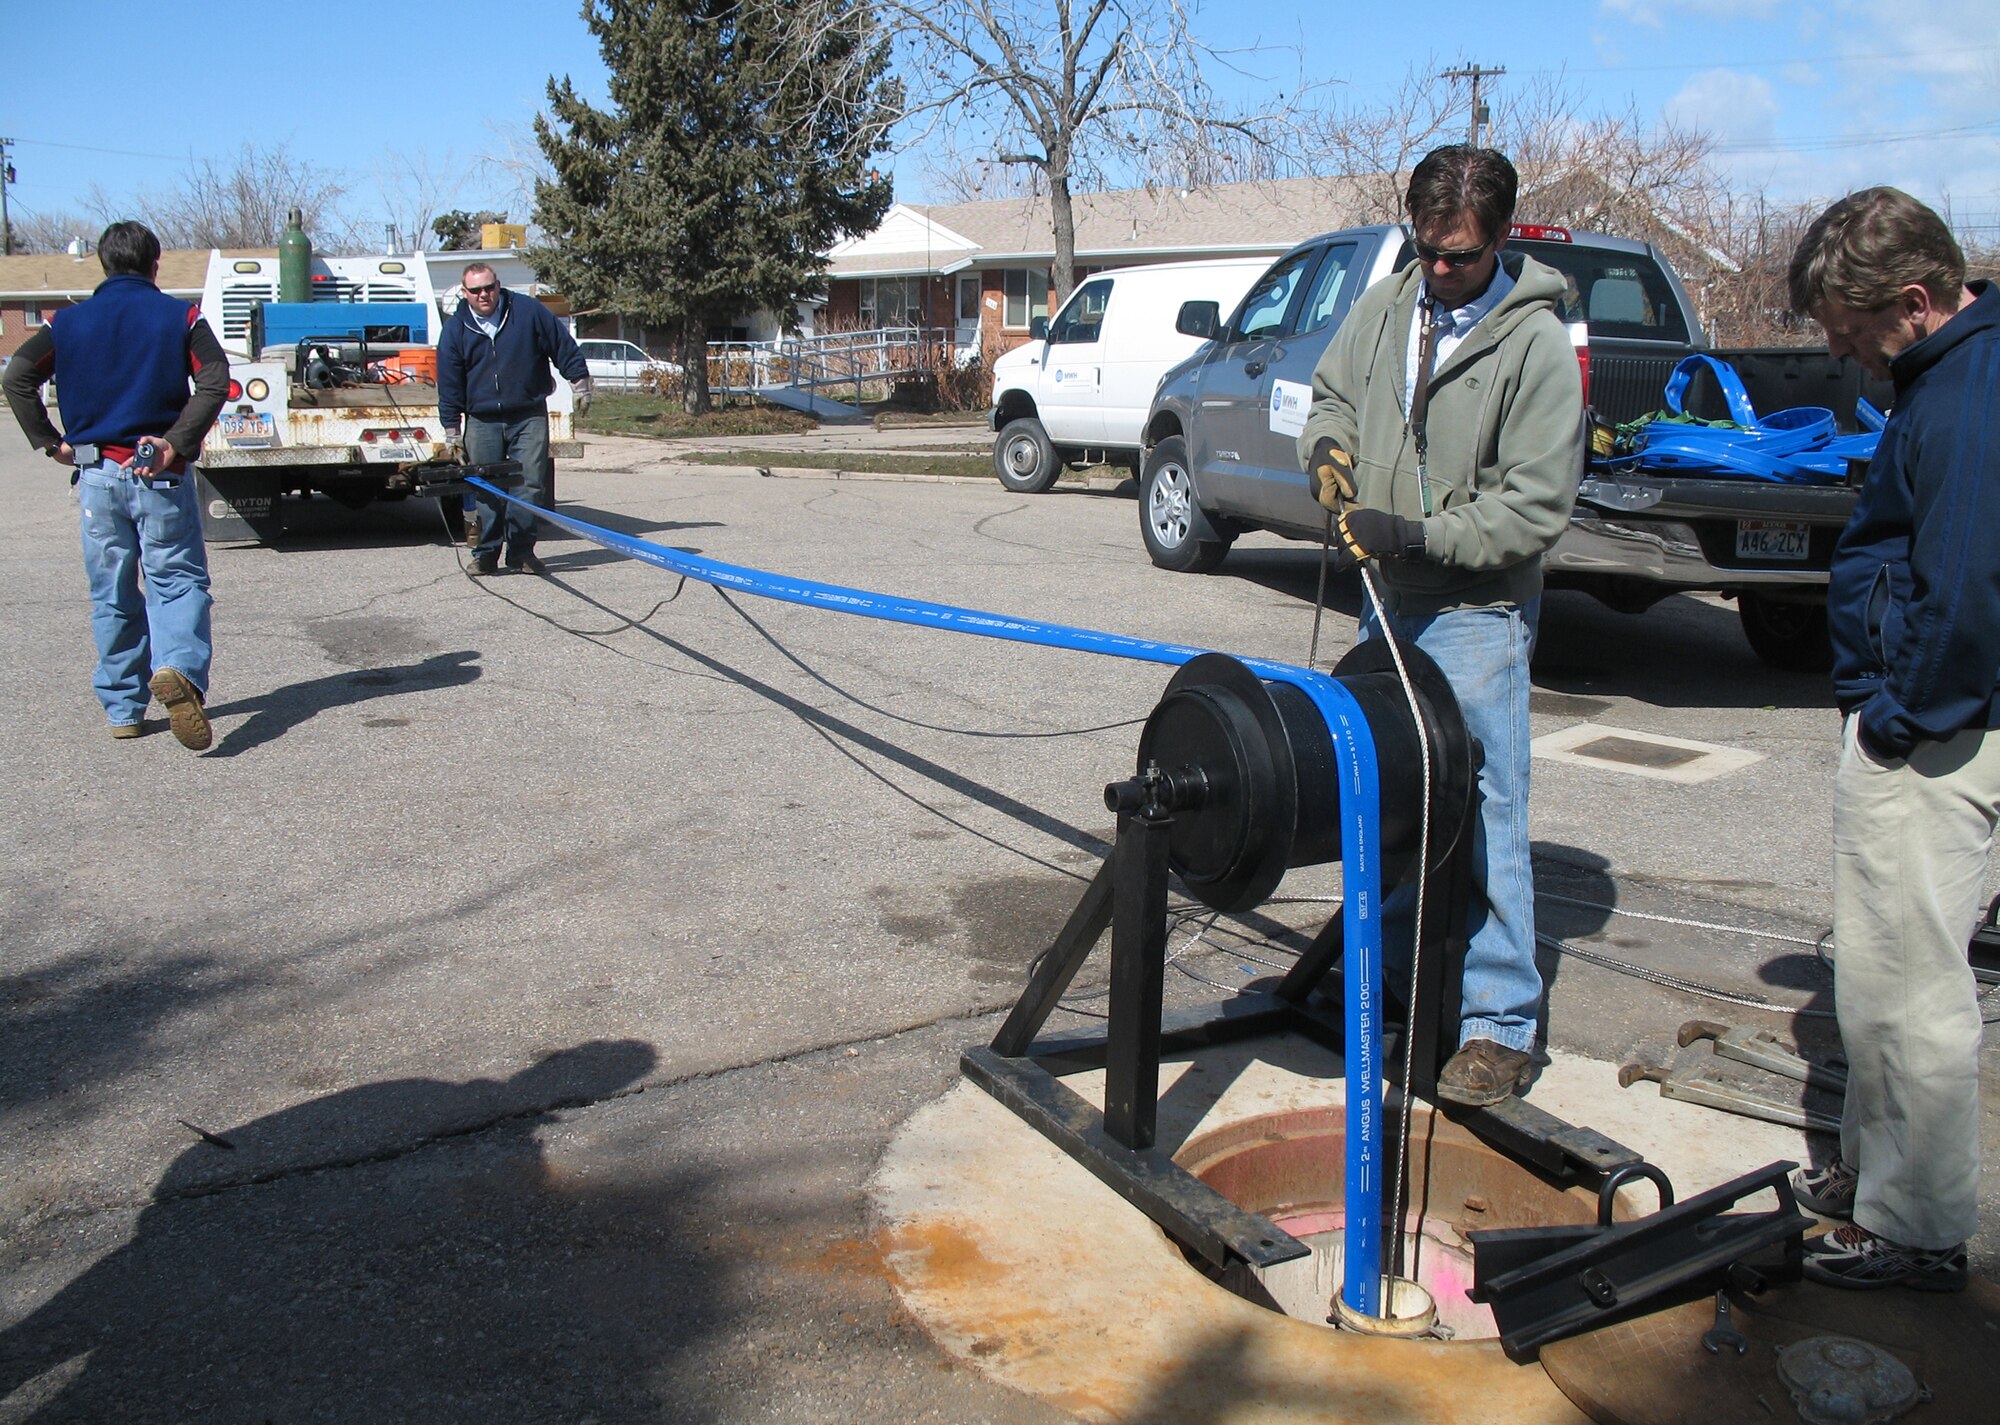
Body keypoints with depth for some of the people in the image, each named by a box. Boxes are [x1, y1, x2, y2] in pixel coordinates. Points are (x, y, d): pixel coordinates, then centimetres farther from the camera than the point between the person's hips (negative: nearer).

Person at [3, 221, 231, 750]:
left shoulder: (70, 321, 7)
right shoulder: (180, 317, 1)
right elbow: (215, 382, -14)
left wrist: (51, 443, 2)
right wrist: (177, 443, -14)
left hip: (97, 474, 2)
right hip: (162, 477, -2)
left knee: (112, 596, 11)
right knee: (178, 580, 3)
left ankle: (123, 709, 15)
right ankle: (178, 668, -25)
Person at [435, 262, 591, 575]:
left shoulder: (529, 311, -1)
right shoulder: (455, 329, 4)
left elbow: (564, 347, 7)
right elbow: (449, 384, 7)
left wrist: (580, 384, 7)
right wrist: (451, 430, 4)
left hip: (529, 417, -1)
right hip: (482, 422, 1)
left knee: (530, 483, -5)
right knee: (485, 488, 1)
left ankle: (521, 551, 3)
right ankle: (485, 554, 8)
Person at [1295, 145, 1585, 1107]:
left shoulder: (1536, 345, -13)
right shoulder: (1384, 309, 4)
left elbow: (1536, 506, -15)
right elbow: (1332, 395, 20)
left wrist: (1417, 534, -23)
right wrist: (1329, 446, -2)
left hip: (1477, 611, -6)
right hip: (1388, 600, 6)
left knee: (1482, 814, -5)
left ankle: (1501, 1024, 4)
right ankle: (1389, 966, 34)